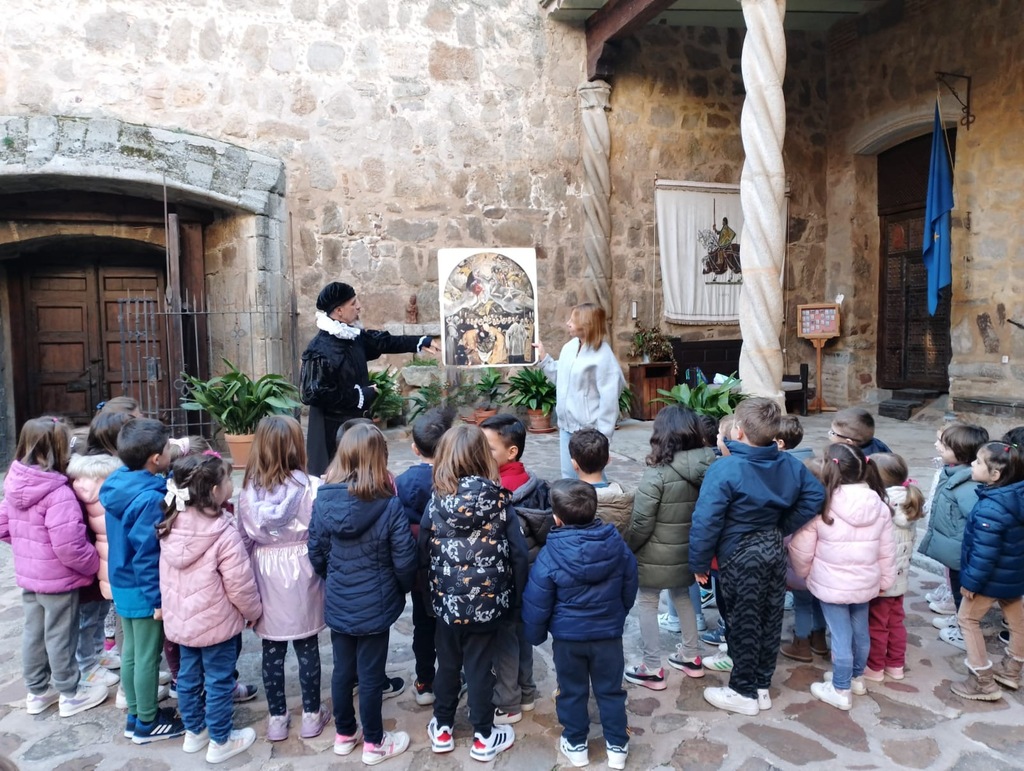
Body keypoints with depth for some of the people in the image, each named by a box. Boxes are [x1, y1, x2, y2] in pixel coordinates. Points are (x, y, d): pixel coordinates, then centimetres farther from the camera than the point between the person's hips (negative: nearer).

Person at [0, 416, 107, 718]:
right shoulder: (58, 493, -28)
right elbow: (69, 547, -29)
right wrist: (94, 565, -14)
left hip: (28, 574, 8)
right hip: (58, 579, -8)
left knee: (33, 633, 20)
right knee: (60, 636, 8)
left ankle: (37, 692, 37)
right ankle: (70, 694, 25)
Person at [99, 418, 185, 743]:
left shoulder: (118, 484, -1)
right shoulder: (150, 499, -27)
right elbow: (147, 554, -24)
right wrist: (159, 598, -18)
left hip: (122, 586, 9)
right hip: (144, 591, -9)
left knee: (131, 652, 20)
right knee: (148, 657, 7)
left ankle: (136, 715, 35)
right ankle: (147, 723, 23)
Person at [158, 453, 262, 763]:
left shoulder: (170, 525, -4)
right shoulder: (223, 532, -26)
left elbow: (167, 577, 7)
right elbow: (240, 584, -20)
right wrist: (253, 612, -2)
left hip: (180, 619, 7)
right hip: (215, 621, -7)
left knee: (189, 675, 20)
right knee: (219, 680, 9)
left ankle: (194, 732, 38)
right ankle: (220, 742, 23)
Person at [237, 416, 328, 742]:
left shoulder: (249, 489, -7)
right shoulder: (311, 487, -16)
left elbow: (244, 538, 1)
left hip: (266, 575, 2)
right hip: (301, 573, -2)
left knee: (272, 650, 14)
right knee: (307, 647, 12)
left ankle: (277, 718, 27)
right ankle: (311, 715, 26)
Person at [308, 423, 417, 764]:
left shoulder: (323, 499, -9)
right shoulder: (389, 505, -20)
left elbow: (316, 554, 0)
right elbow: (404, 560, -14)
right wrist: (403, 589, 7)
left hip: (337, 603, 4)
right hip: (375, 605, -4)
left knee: (342, 670, 20)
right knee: (371, 674, 11)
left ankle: (344, 735, 38)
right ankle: (373, 744, 27)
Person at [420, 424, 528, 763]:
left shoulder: (435, 505, -11)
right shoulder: (500, 501, -13)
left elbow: (423, 554, -4)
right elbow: (519, 554, -10)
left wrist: (434, 594, 12)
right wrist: (514, 596, 3)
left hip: (448, 602, 1)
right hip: (488, 602, -1)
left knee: (447, 664, 20)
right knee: (480, 667, 14)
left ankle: (442, 729, 36)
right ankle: (483, 737, 28)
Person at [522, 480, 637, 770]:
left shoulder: (550, 555, -22)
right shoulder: (617, 545, -12)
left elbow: (536, 603, -12)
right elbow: (629, 590, 3)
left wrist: (535, 635, 5)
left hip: (567, 637, -2)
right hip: (609, 633, 2)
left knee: (572, 691, 17)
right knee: (611, 690, 17)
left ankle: (576, 745, 32)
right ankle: (617, 746, 29)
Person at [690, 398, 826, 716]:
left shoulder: (724, 470, -23)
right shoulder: (788, 463, -2)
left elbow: (706, 522, -24)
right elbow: (815, 495, 8)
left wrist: (700, 562, -11)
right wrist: (784, 527, 9)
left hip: (741, 558, -6)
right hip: (775, 551, 6)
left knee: (745, 624, 8)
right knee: (770, 620, 16)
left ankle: (743, 693, 23)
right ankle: (762, 686, 32)